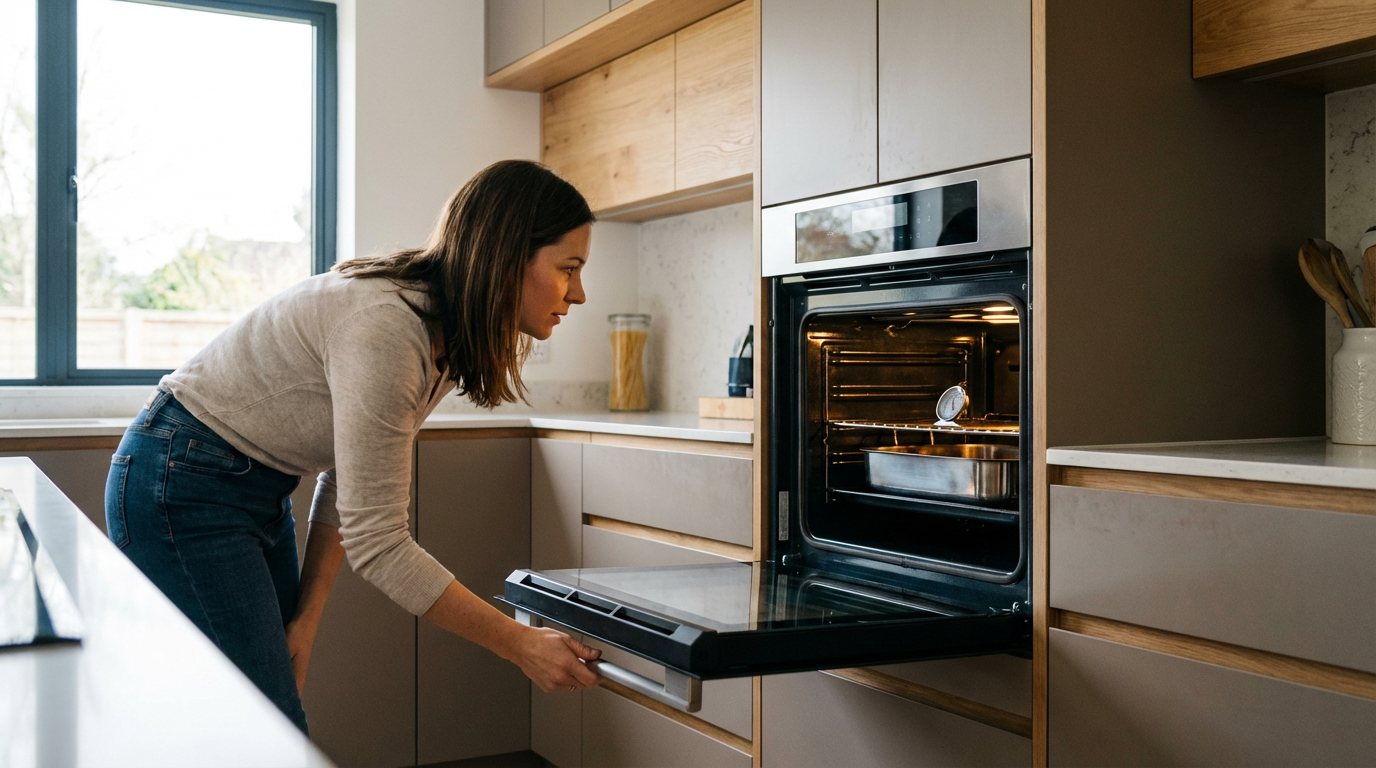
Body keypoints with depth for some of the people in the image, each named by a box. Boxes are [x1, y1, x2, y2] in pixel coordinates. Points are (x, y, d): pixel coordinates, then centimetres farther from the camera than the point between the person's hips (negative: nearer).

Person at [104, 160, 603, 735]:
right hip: (180, 486, -9)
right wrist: (520, 645, -23)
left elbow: (351, 479, 5)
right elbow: (378, 543, -28)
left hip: (260, 491, 9)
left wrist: (306, 619, 0)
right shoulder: (384, 328, -31)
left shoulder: (445, 341, -2)